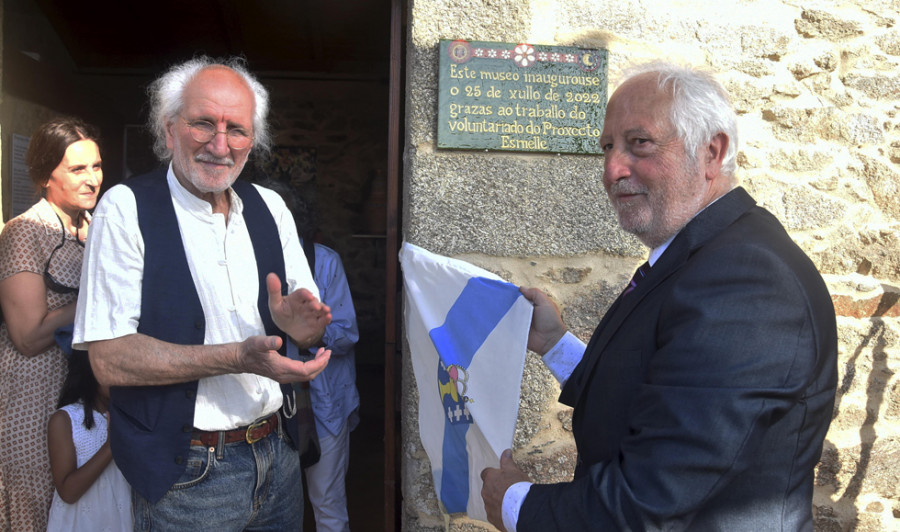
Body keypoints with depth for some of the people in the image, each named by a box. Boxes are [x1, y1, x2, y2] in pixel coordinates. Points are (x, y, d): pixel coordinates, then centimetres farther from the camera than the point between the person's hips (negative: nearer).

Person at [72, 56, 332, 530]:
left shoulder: (270, 207, 4)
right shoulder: (127, 207, -11)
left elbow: (311, 325, 6)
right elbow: (109, 358, -18)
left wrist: (298, 326, -17)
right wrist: (237, 358, -27)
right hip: (185, 477, -4)